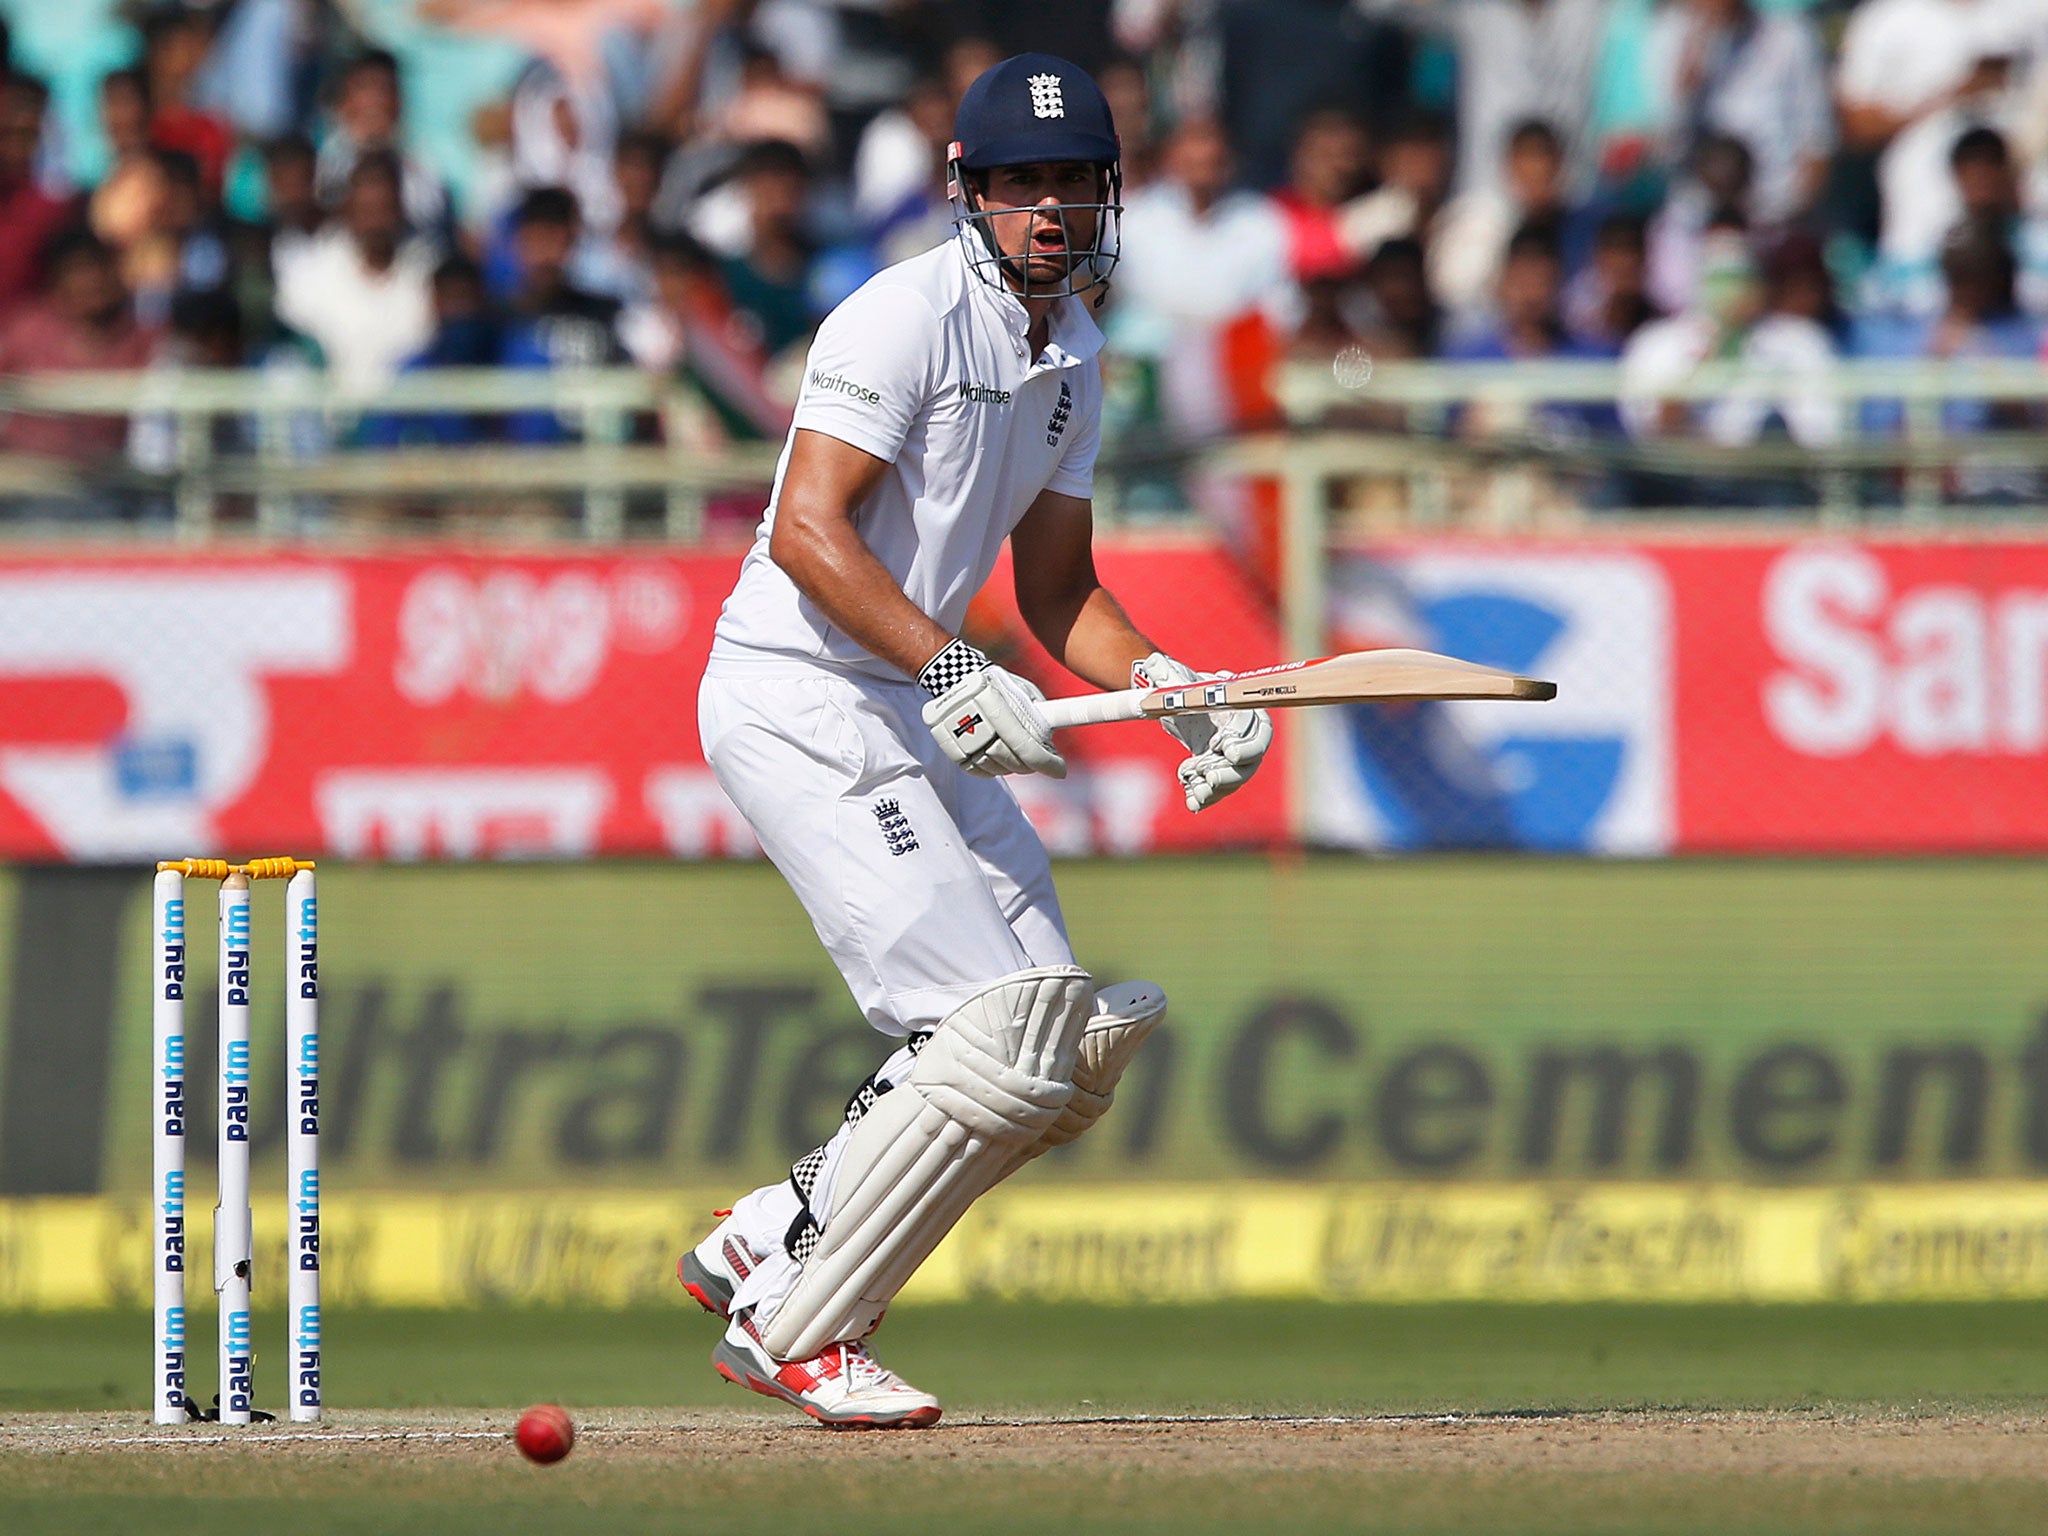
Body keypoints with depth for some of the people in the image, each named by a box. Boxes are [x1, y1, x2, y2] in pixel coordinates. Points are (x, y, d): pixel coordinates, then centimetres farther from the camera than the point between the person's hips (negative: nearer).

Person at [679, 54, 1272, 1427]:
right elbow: (807, 533, -22)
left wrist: (1169, 686, 0)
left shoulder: (1074, 357, 13)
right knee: (1004, 1030, -16)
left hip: (916, 709, 9)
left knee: (1078, 1051, 7)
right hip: (798, 698, -9)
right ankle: (791, 1330, -7)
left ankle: (771, 1246, 15)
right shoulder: (907, 318, -14)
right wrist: (955, 674, -28)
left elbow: (1056, 588, 17)